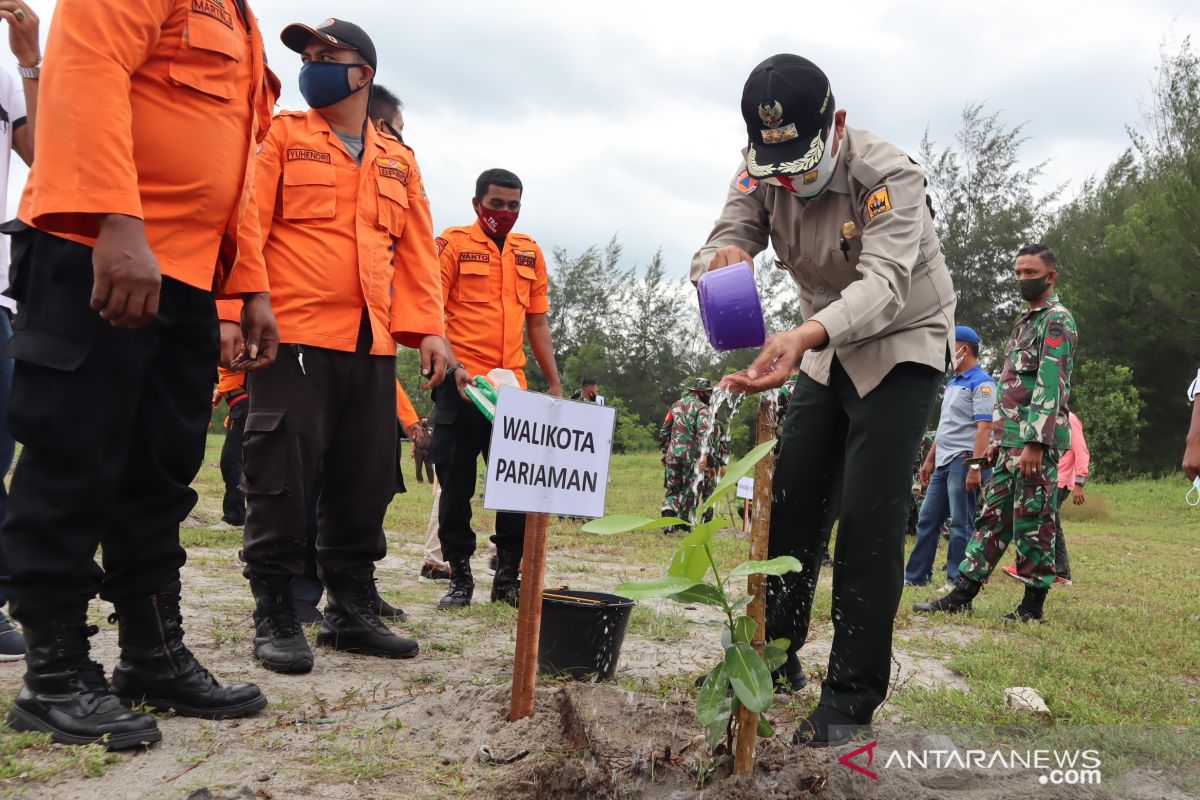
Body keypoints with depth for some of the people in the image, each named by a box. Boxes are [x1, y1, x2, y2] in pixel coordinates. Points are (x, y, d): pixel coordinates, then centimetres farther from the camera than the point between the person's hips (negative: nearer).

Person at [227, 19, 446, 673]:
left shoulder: (399, 160, 18)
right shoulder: (283, 136, 7)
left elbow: (417, 249, 15)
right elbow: (247, 225, -2)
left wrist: (426, 328, 4)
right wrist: (230, 311, -14)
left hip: (374, 346, 4)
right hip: (294, 336, -4)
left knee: (365, 483, 7)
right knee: (282, 478, -4)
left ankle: (352, 611, 18)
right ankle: (274, 618, 6)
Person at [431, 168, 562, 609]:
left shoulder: (530, 253, 15)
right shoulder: (452, 244, 1)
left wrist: (555, 384, 13)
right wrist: (453, 366, -19)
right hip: (461, 385, -4)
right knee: (456, 485, 2)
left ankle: (508, 577, 15)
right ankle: (460, 578, 14)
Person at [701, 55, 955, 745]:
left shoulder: (889, 174, -28)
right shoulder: (763, 176, -10)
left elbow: (885, 283, -40)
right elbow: (723, 244, -18)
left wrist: (804, 338, -59)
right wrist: (720, 261, -46)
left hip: (902, 344, -5)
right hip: (827, 348, 6)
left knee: (869, 517, -14)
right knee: (789, 501, 4)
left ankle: (852, 698, -5)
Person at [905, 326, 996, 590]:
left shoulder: (981, 383, -9)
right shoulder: (952, 383, 19)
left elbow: (984, 428, -17)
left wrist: (975, 467, -24)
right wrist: (929, 460, 22)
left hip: (964, 461, -9)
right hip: (944, 463, 9)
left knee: (961, 524, -4)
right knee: (927, 520, 10)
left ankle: (958, 581, 2)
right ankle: (915, 575, 16)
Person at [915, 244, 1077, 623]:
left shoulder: (1057, 321, -8)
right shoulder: (1025, 322, 21)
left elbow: (1051, 386, -18)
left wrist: (1035, 442, -24)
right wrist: (997, 437, 19)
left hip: (1037, 441, -9)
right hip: (1011, 442, 9)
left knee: (1032, 521, -3)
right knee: (993, 517, 8)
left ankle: (1033, 604, 6)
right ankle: (961, 595, 10)